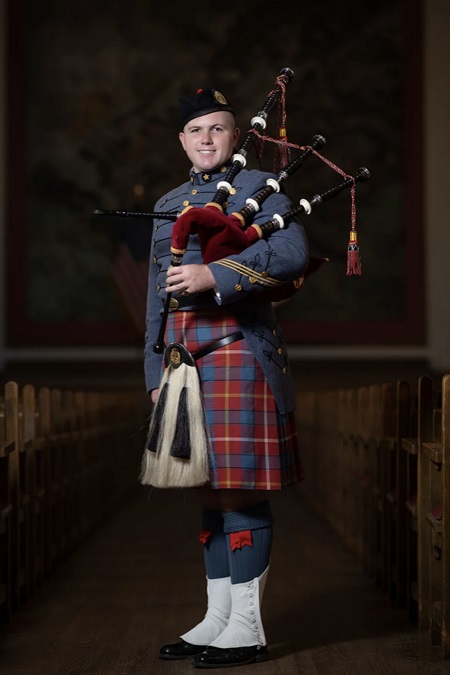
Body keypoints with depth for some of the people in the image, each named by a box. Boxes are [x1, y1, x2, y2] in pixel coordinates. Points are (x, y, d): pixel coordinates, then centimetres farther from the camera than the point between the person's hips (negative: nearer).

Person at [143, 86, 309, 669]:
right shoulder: (168, 205, 22)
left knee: (241, 489, -7)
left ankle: (246, 629, -2)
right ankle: (217, 618, 15)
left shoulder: (258, 187, 4)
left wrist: (213, 275, -21)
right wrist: (156, 373, 15)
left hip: (238, 351, -6)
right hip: (184, 357, 6)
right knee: (209, 490, 9)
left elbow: (292, 253, -13)